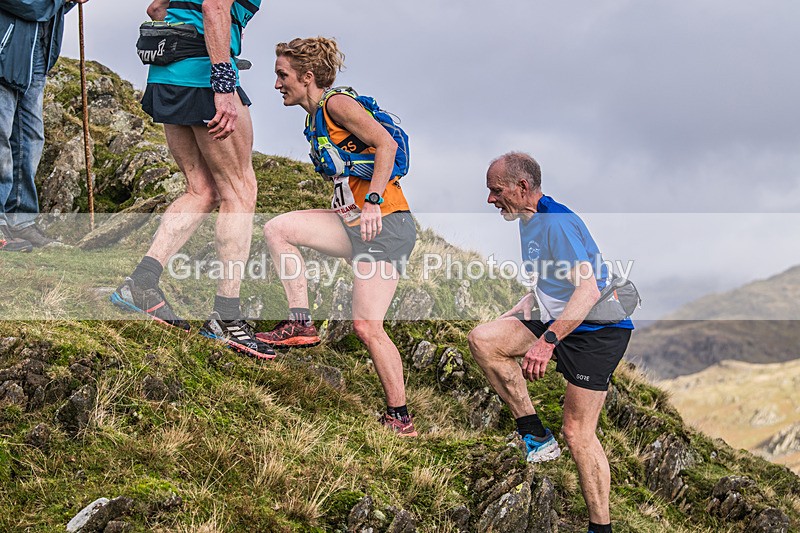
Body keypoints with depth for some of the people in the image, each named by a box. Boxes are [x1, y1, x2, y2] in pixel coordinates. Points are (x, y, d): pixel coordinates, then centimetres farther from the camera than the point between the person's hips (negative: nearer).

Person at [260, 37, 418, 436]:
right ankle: (300, 323, -2)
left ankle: (400, 418, -2)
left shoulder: (337, 103, -8)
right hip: (353, 222, 9)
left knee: (367, 326, -13)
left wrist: (373, 202, -27)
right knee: (278, 229, -4)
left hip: (384, 224, -9)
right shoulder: (315, 118, 20)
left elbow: (386, 145, -19)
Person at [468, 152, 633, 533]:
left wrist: (547, 341, -37)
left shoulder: (557, 223, -19)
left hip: (596, 331, -9)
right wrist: (524, 306, 11)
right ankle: (535, 435, -6)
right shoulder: (529, 223, 12)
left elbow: (588, 290, -30)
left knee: (577, 432, -10)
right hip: (559, 323, 9)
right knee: (482, 338, -10)